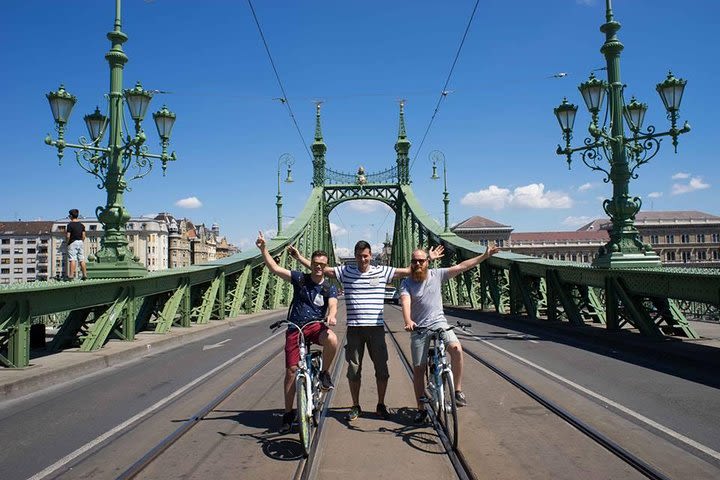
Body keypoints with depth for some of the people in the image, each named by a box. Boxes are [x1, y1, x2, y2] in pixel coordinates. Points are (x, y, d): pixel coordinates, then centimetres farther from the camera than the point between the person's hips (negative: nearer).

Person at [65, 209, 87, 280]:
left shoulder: (70, 225, -10)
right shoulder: (81, 224, 7)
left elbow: (68, 236, -13)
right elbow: (83, 236, 8)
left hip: (73, 243, -5)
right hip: (80, 242, 5)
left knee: (72, 260, -6)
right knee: (82, 260, 7)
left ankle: (71, 275, -9)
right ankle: (85, 274, 6)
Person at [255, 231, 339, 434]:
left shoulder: (329, 288, 3)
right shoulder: (300, 278, 4)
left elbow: (333, 305, -16)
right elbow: (274, 268, -3)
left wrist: (331, 316, -39)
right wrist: (263, 248, -13)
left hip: (316, 326, -1)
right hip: (295, 328, 1)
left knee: (332, 339, -35)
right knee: (291, 370, 0)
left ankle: (324, 373, -7)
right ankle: (288, 413, 16)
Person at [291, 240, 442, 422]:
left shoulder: (382, 271, 4)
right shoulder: (345, 271, 4)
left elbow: (409, 271, 6)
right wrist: (299, 257, 1)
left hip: (376, 327, 0)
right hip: (354, 328, 0)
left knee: (382, 369, 5)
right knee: (354, 369, 7)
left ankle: (381, 405, 22)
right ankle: (356, 407, 22)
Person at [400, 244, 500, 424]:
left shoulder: (437, 274, 4)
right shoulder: (406, 284, -2)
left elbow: (461, 267, 3)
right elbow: (405, 303, -19)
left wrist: (485, 256, -1)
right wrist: (408, 321, -38)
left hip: (439, 323, 0)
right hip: (418, 328, 0)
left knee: (456, 348, -27)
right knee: (418, 369, 4)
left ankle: (458, 390, -12)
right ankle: (421, 408, 19)